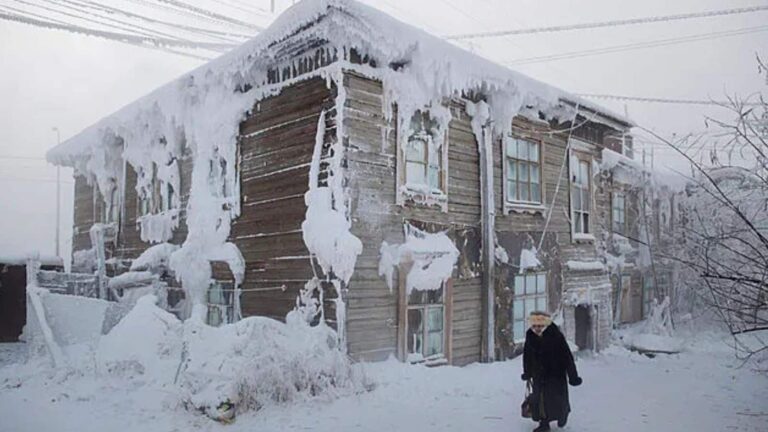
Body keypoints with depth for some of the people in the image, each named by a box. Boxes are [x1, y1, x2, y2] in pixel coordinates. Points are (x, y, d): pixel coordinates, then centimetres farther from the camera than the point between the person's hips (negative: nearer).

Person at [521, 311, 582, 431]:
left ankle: (563, 414, 37)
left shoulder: (556, 336, -23)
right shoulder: (530, 336, -10)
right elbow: (527, 356, 6)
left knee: (558, 397, 5)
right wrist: (527, 372, 14)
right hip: (539, 374, 3)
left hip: (556, 372, -3)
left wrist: (573, 376, -15)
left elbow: (567, 356, -17)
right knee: (539, 397, 1)